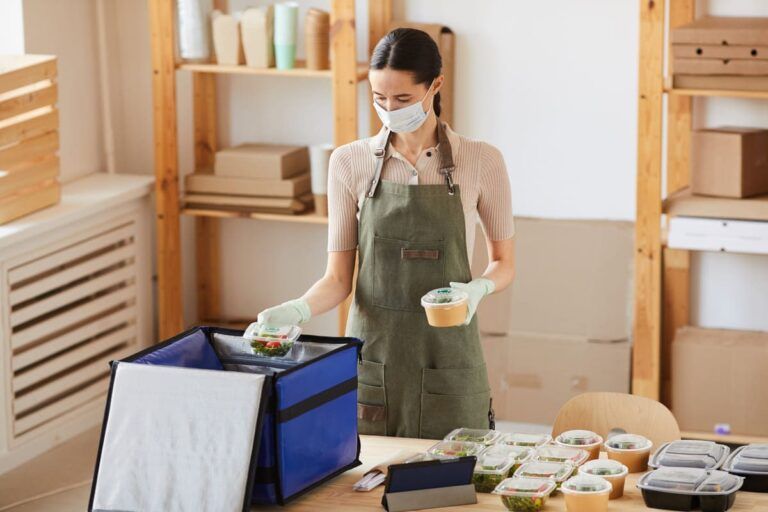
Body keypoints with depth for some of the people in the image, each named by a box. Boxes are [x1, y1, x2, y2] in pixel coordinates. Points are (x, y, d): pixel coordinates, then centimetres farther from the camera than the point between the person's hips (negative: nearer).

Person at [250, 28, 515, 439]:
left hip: (447, 357, -1)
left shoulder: (480, 161, -4)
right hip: (372, 354, 1)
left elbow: (504, 263, 7)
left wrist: (479, 288, -15)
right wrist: (297, 310, -20)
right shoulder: (350, 163, 0)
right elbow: (338, 278, 0)